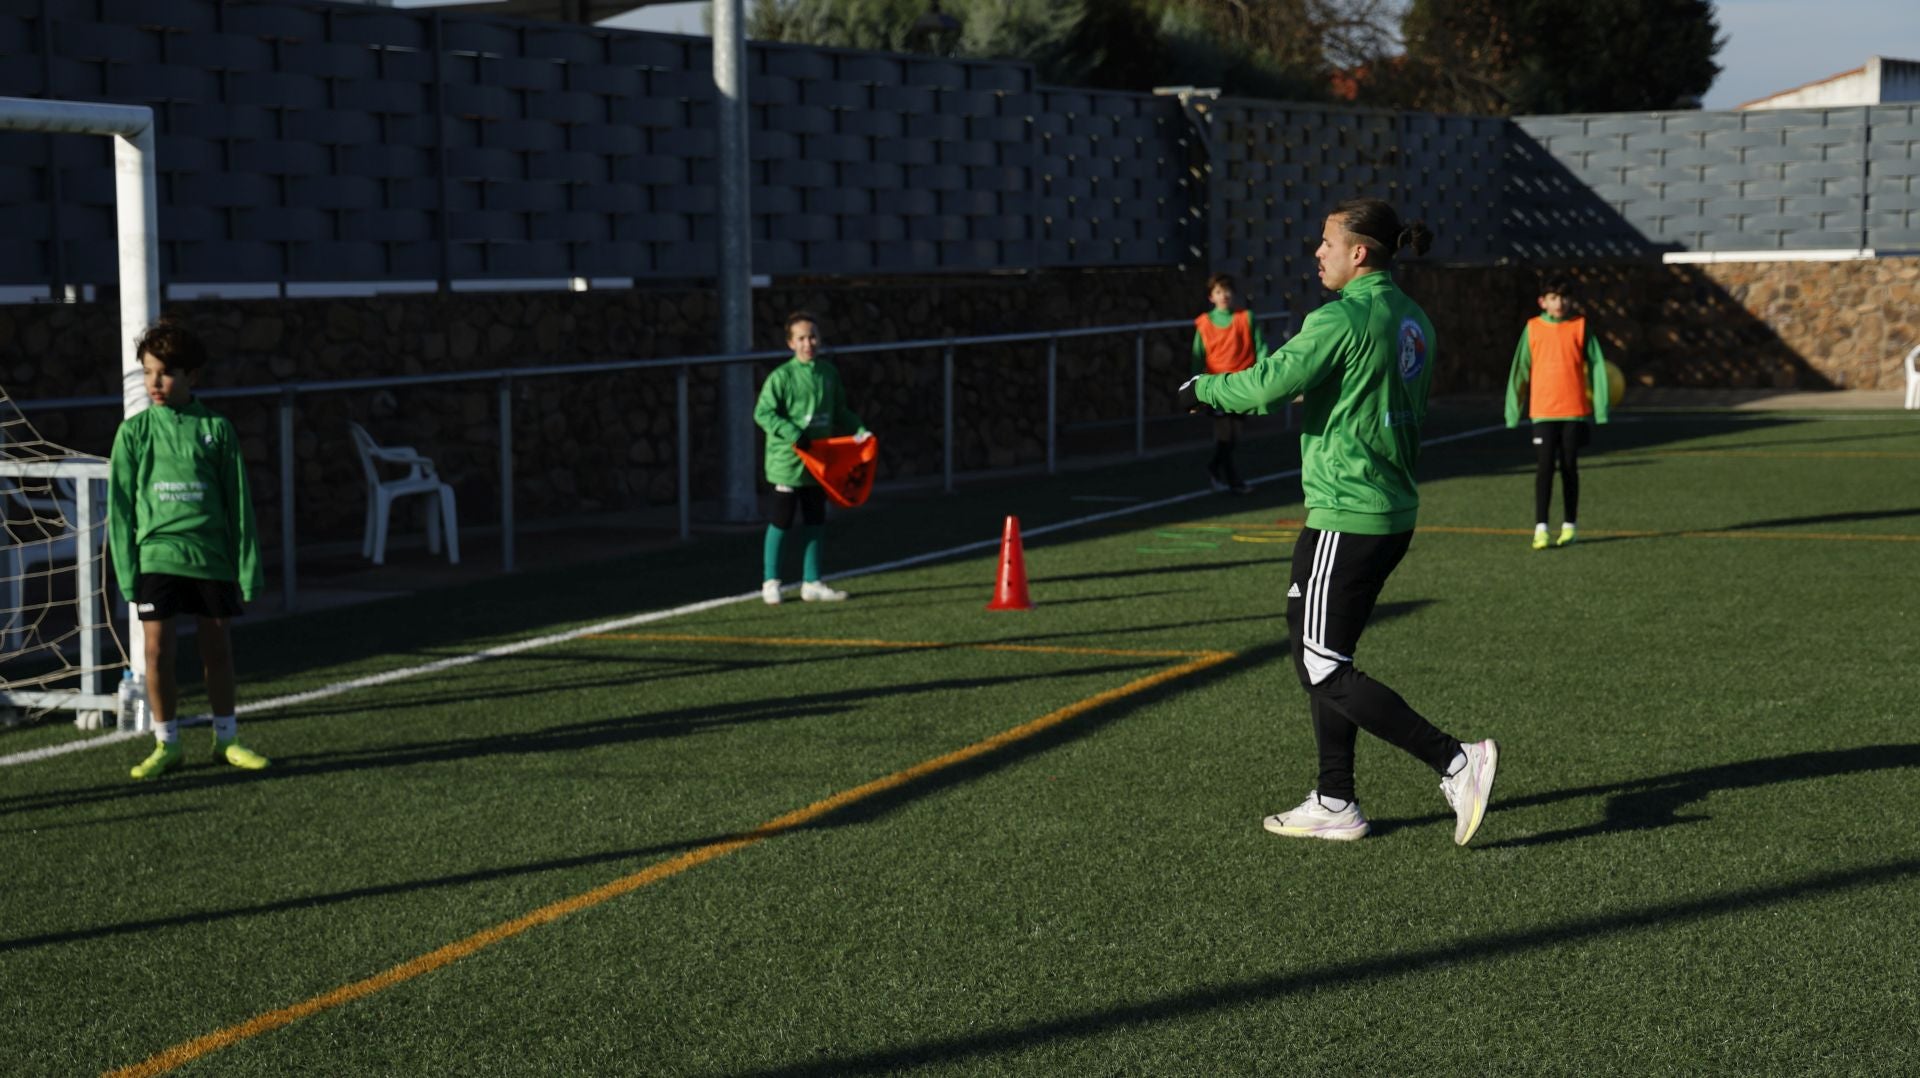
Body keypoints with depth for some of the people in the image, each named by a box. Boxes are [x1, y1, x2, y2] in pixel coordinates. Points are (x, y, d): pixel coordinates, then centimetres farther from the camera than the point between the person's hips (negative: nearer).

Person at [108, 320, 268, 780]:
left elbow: (239, 503, 4)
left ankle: (226, 738, 23)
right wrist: (126, 571, -2)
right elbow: (120, 506, 4)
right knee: (157, 650, -5)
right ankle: (166, 744, 9)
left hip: (212, 556, 0)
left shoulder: (216, 429, 2)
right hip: (157, 554, 0)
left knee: (216, 648, 8)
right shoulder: (134, 432, 2)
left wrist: (247, 568, 1)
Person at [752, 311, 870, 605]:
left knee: (815, 522, 12)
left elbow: (840, 412, 17)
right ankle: (770, 583, 11)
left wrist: (859, 430, 4)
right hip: (787, 461, -6)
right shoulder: (782, 376, -12)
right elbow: (763, 413, -15)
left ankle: (811, 583, 21)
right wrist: (793, 434, -23)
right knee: (781, 522, 0)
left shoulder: (829, 373, 6)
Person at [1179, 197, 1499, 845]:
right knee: (1318, 651, 17)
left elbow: (1272, 381, -22)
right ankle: (1335, 805, 22)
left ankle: (1456, 763, -9)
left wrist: (1202, 390, -6)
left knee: (1324, 669, -4)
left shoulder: (1344, 317, -16)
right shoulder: (1411, 319, 12)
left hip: (1346, 517, -10)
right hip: (1393, 513, 10)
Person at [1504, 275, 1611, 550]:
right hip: (1543, 411, 0)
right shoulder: (1533, 329, 4)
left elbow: (1596, 367, 4)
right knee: (1544, 467, -7)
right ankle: (1540, 527, -6)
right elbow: (1520, 370, 8)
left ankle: (1569, 526, 17)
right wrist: (1514, 412, 7)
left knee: (1569, 467, 7)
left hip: (1574, 410, 0)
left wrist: (1599, 408, 1)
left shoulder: (1580, 328, 2)